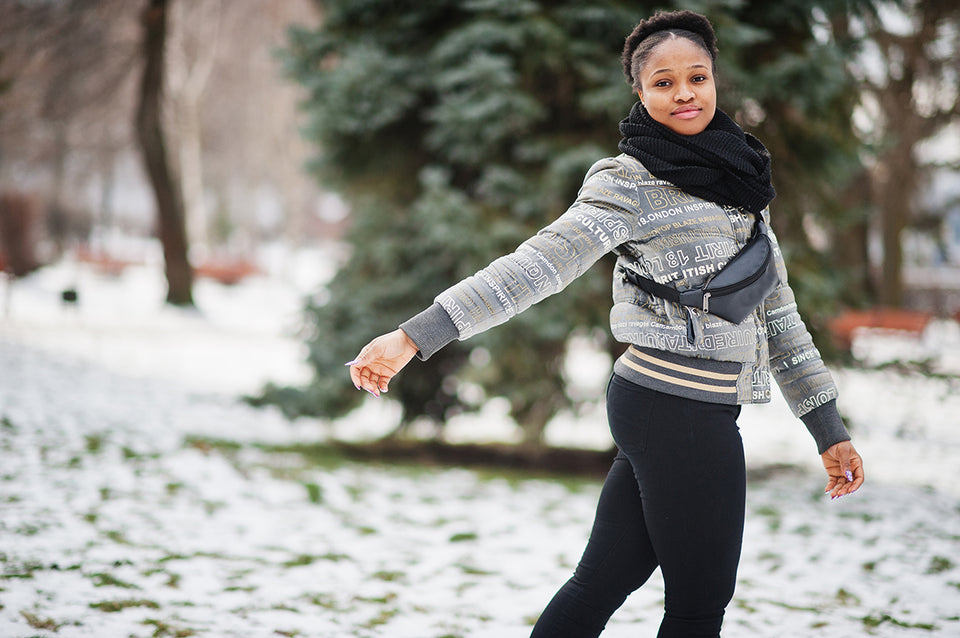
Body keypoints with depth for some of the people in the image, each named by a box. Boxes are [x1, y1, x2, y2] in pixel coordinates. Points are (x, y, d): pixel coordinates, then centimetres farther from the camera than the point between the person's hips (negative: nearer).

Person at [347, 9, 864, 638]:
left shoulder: (738, 176, 15)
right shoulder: (632, 182, -10)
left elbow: (773, 305, 18)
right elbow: (539, 263, -19)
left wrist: (829, 427, 17)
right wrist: (414, 336, -29)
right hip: (684, 417, -7)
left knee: (602, 583, 10)